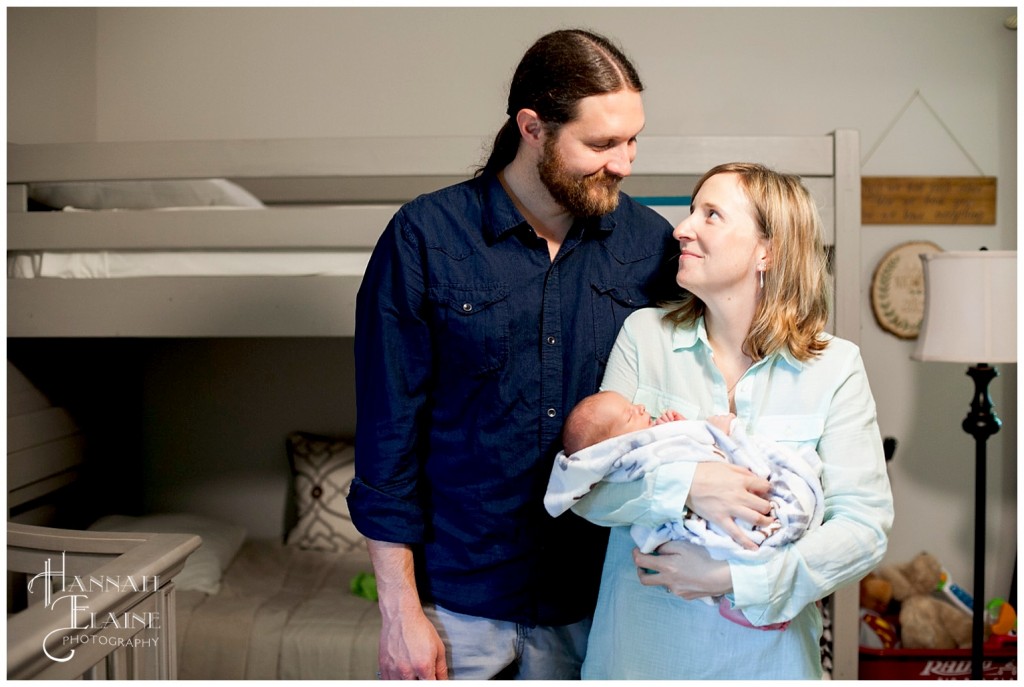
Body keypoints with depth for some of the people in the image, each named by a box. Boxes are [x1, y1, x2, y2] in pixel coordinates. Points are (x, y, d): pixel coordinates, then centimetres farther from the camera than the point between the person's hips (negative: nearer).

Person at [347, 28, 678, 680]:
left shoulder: (651, 241, -3)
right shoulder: (423, 238, -10)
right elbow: (388, 429, -9)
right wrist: (400, 610, -8)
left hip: (593, 597, 3)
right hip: (456, 596, -2)